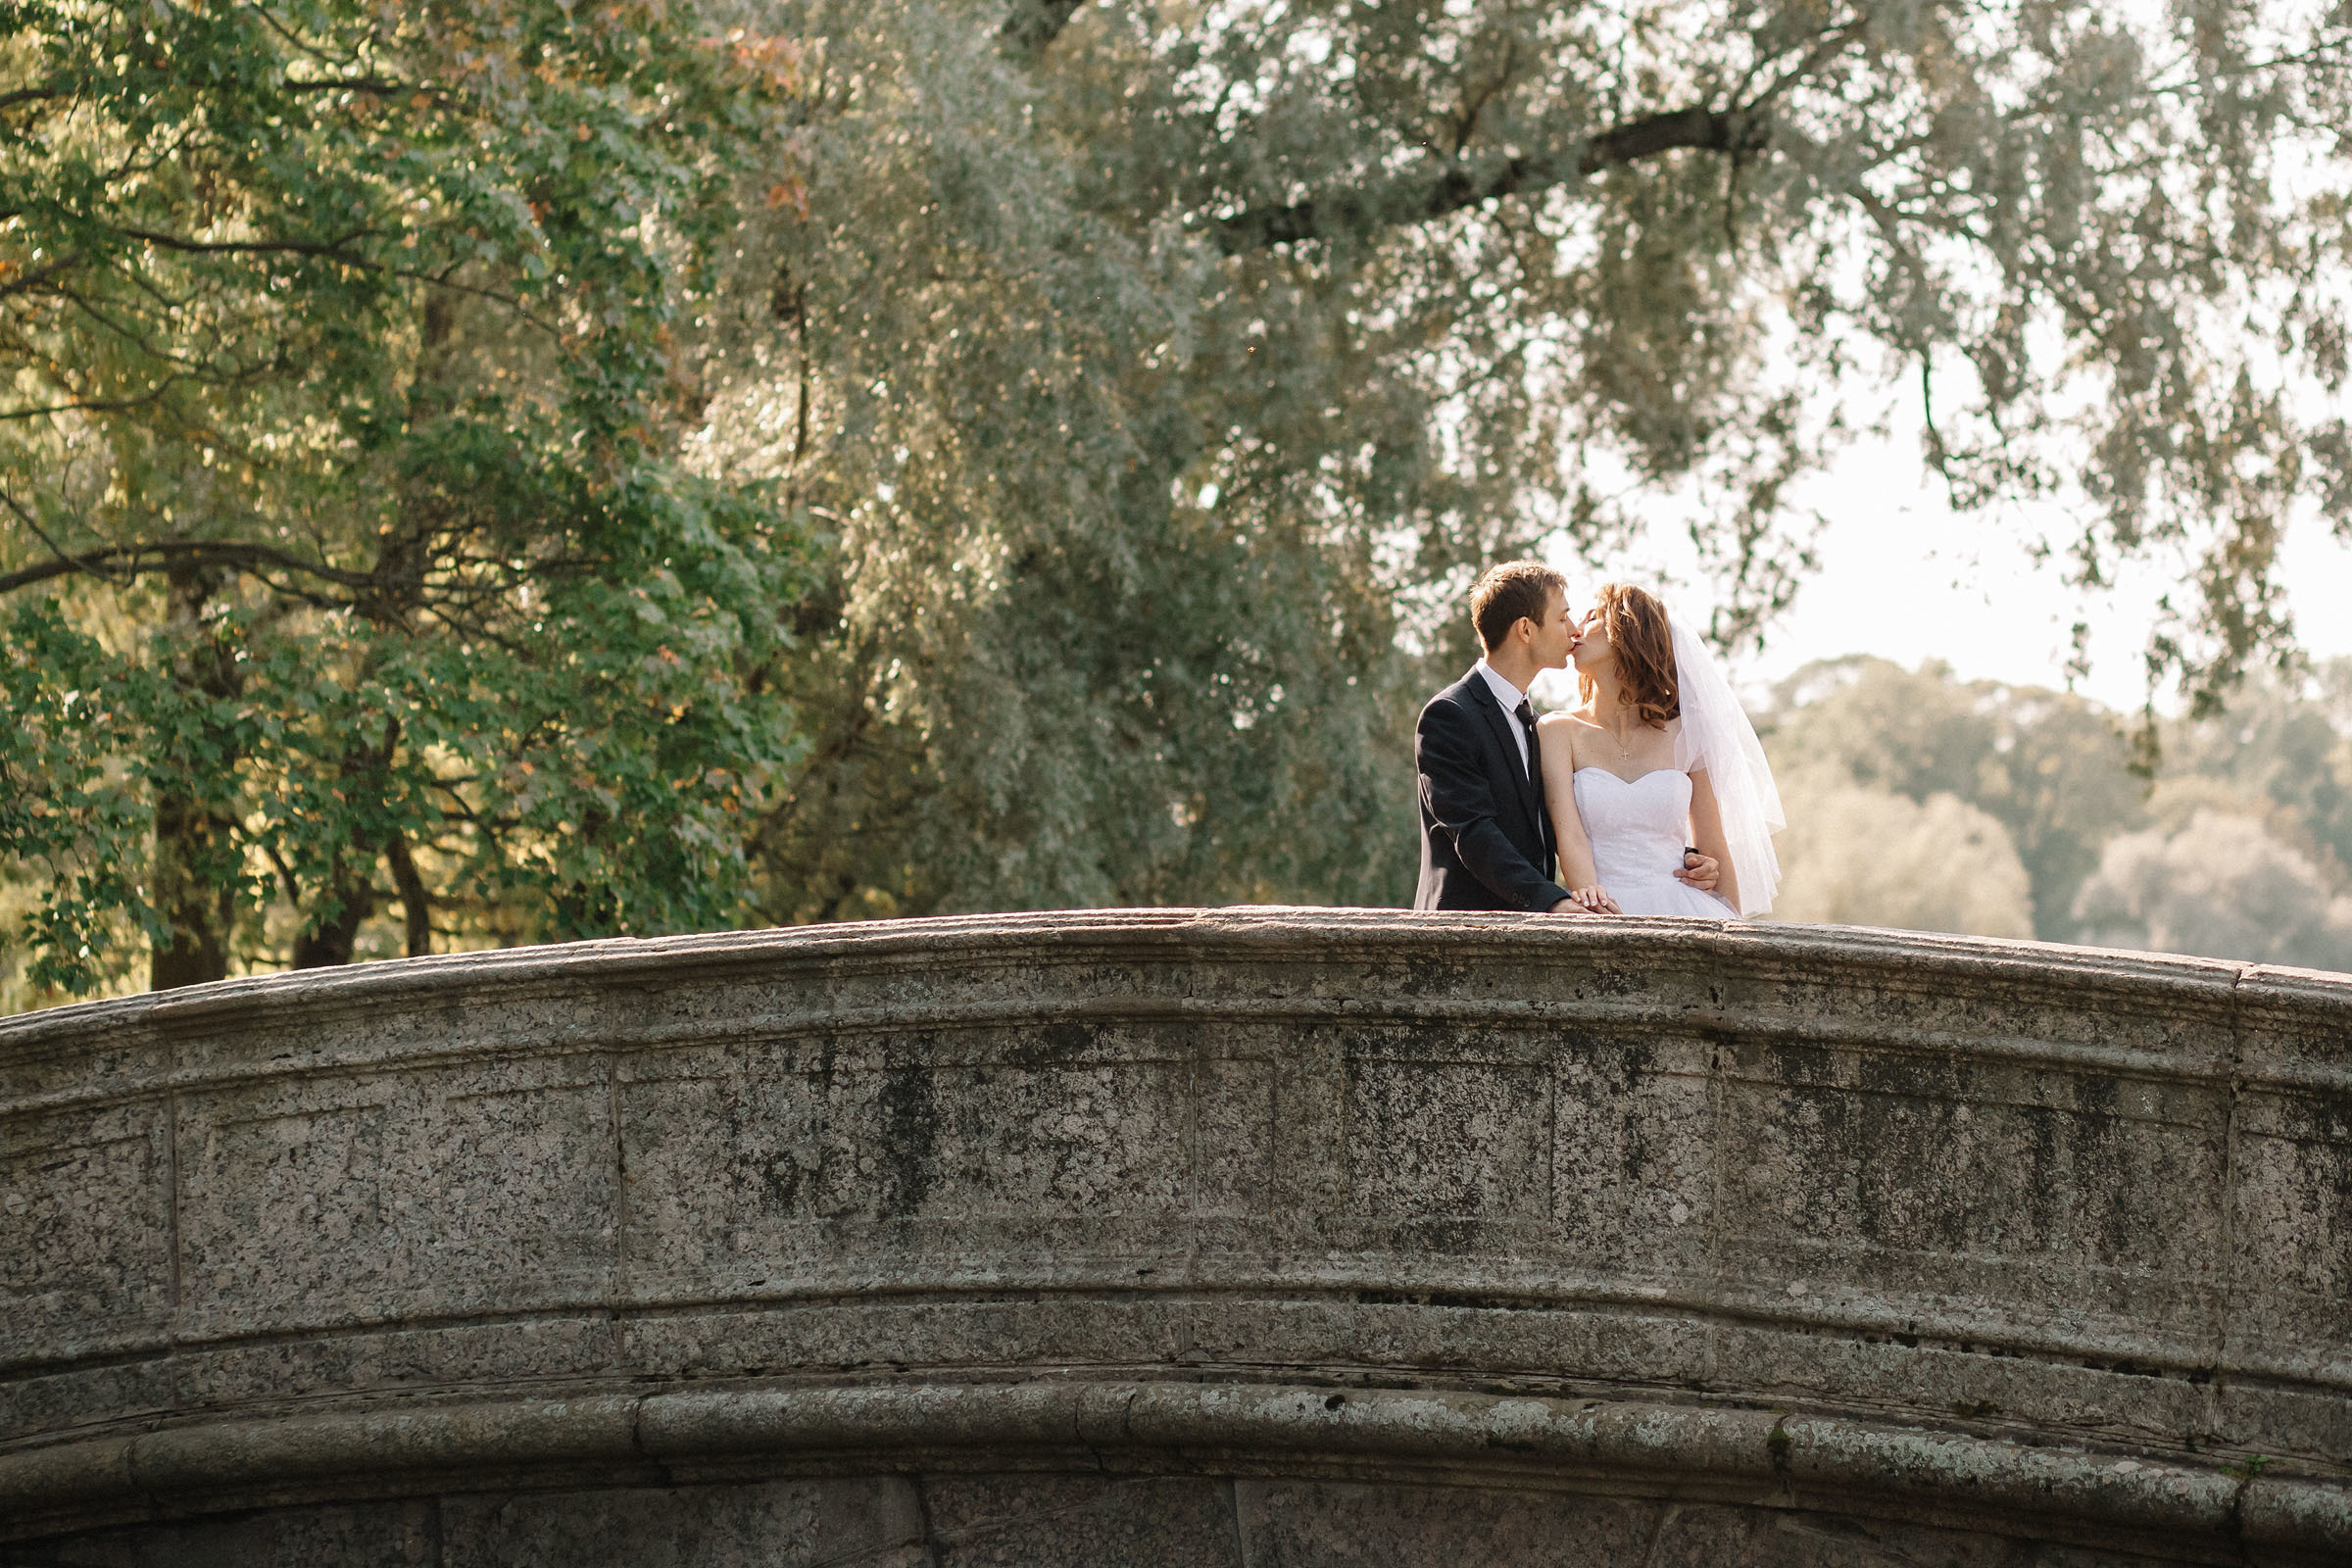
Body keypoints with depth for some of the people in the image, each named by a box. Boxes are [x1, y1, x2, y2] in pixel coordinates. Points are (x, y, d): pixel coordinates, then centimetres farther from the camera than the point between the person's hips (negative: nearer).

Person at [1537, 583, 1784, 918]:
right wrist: (1588, 892, -24)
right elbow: (1569, 833, -6)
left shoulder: (1684, 734, 11)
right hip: (1603, 920, -2)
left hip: (1677, 915, 2)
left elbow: (1714, 850, 15)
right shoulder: (1558, 731, 7)